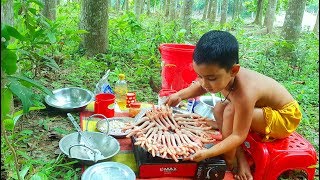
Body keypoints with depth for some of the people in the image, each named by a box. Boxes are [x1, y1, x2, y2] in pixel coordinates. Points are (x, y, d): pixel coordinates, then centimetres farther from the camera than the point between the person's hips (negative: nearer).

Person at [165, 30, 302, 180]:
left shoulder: (243, 93, -40)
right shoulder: (223, 75, -17)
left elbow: (238, 136, -32)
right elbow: (200, 87, 7)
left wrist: (207, 153, -39)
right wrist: (180, 95, -7)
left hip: (286, 117, -8)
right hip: (265, 107, 8)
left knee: (231, 112, -30)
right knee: (219, 109, -3)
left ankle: (229, 162, -7)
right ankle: (241, 160, 1)